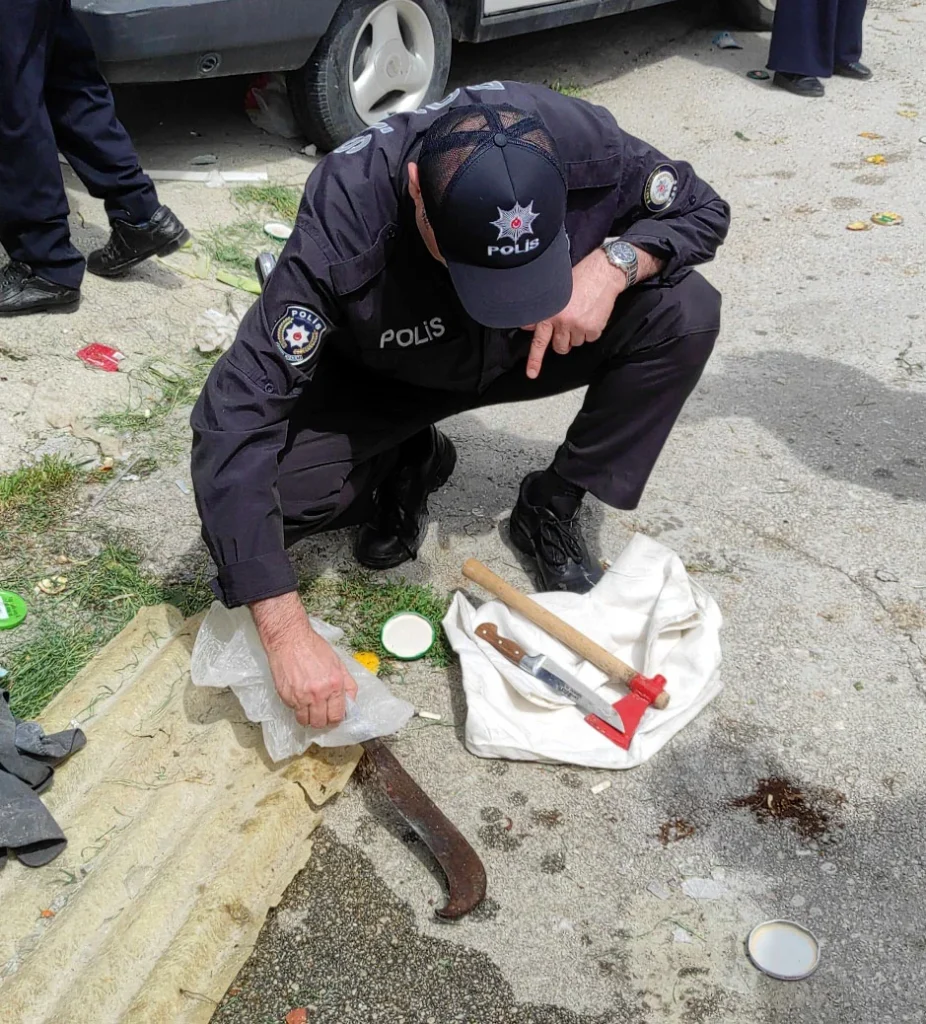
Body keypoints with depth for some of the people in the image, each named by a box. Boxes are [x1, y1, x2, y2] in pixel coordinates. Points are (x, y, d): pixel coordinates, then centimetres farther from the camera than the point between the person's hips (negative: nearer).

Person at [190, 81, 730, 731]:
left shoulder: (579, 142, -30)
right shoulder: (344, 223, -38)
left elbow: (702, 210, -11)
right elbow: (235, 420, -40)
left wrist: (615, 262, -34)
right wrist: (288, 633, -45)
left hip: (529, 352, 2)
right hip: (380, 379, -2)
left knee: (687, 314, -23)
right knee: (247, 489, -26)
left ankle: (553, 510, -3)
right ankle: (407, 466, 7)